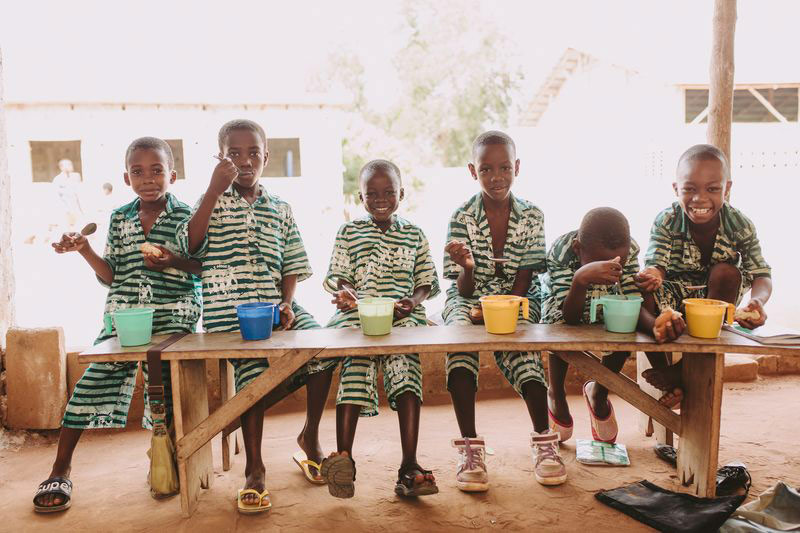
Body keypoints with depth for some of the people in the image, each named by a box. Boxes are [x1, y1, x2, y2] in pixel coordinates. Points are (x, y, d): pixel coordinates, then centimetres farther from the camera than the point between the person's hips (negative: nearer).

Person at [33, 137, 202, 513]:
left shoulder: (186, 217, 0)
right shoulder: (119, 219, 11)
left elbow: (203, 267, -1)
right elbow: (111, 276, 12)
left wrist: (174, 262, -18)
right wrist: (84, 250, -1)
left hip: (172, 315, -3)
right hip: (123, 313, 3)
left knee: (165, 386, -5)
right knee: (92, 381, 0)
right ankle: (60, 471, 13)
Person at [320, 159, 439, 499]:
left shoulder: (414, 235, 19)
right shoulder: (349, 233, 15)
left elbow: (427, 279, 16)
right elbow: (337, 276, 9)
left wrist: (414, 301, -5)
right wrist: (345, 291, -14)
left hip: (403, 318, 1)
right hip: (358, 316, 0)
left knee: (407, 373, -22)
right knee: (355, 372, -24)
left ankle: (409, 465, -21)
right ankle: (343, 458, -20)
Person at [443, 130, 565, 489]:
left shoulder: (531, 217, -3)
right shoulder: (462, 217, -6)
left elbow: (523, 282, -5)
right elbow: (463, 289, -9)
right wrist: (468, 268, -32)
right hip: (469, 300, 0)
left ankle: (543, 439, -17)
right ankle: (470, 446, -27)